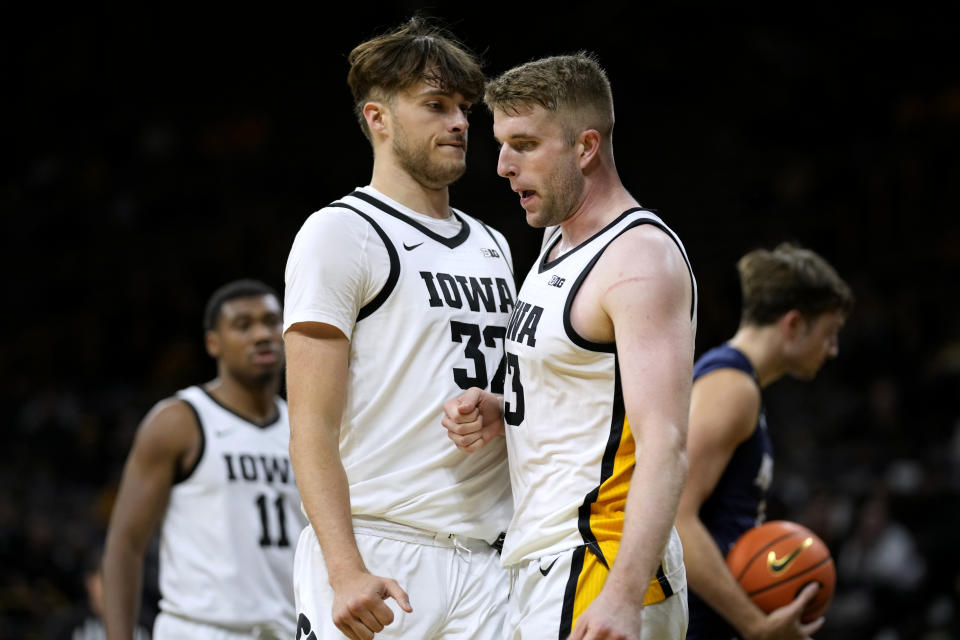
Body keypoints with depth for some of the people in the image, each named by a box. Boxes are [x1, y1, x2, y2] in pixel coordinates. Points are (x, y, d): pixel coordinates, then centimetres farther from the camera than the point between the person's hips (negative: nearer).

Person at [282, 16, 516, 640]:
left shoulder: (493, 247, 19)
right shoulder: (340, 233, -3)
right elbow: (312, 428, -12)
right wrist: (346, 571, -22)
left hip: (483, 560, 6)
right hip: (375, 554, -6)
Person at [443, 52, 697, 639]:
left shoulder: (641, 259, -14)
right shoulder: (558, 245, 16)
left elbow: (666, 446, -23)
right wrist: (503, 415, 6)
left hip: (601, 572, -10)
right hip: (542, 569, 10)